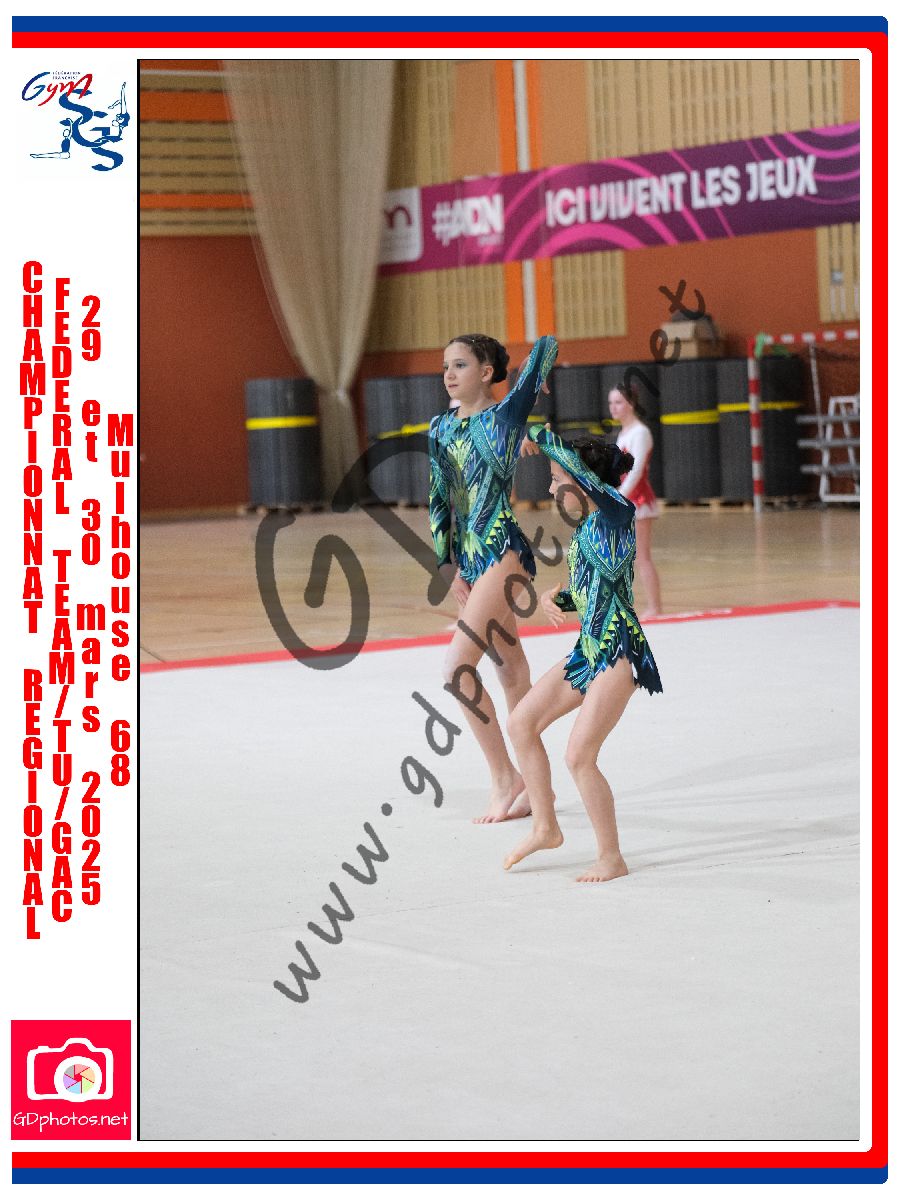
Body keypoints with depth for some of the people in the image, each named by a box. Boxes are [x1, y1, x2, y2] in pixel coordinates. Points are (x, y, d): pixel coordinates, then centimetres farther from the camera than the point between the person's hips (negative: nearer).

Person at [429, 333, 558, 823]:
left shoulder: (506, 414, -7)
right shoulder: (441, 428, 10)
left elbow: (547, 344, -5)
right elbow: (439, 501, 10)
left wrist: (534, 387, 12)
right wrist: (447, 564, 3)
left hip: (503, 552, -7)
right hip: (468, 557, 7)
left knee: (457, 667, -16)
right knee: (509, 669, 12)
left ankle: (505, 778, -6)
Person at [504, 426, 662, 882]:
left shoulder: (616, 515, -12)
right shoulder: (584, 527, 12)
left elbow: (586, 474, -29)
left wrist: (541, 437, -19)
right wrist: (555, 599, 0)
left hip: (619, 654, -10)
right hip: (589, 650, 10)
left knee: (579, 756, -11)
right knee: (521, 723, 13)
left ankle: (611, 858, 3)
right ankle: (545, 827, 23)